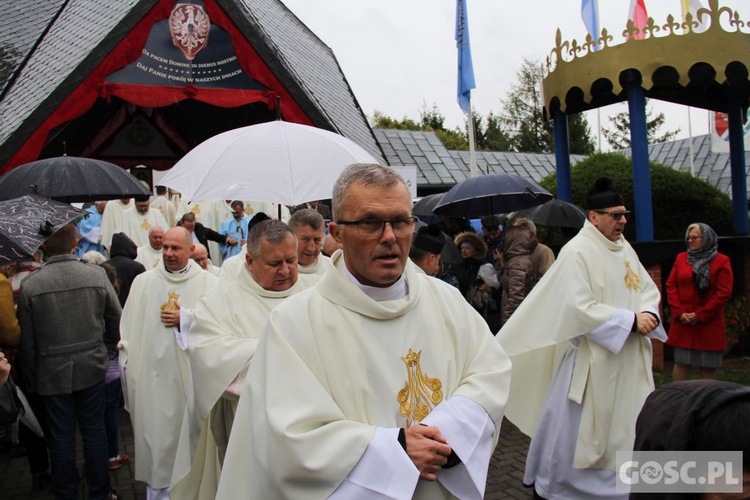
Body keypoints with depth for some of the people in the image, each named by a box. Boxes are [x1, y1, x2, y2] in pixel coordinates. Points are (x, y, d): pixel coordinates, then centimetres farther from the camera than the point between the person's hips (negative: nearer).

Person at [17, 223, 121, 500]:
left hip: (52, 372, -1)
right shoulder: (98, 275, -10)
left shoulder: (29, 285, -13)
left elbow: (26, 340, -6)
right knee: (94, 431, 14)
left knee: (62, 436, 13)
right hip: (92, 367, 1)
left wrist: (30, 378, 8)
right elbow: (116, 321, -2)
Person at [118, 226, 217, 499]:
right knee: (154, 432, 6)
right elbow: (128, 326, 7)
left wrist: (185, 320, -12)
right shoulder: (143, 282, 7)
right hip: (151, 374, 2)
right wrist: (127, 363, 1)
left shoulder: (207, 282, 1)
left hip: (191, 374, -1)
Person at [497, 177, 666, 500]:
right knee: (575, 428, 3)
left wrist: (649, 313, -7)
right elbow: (580, 307, -21)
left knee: (632, 428, 15)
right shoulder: (577, 252, -15)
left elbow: (648, 288, 15)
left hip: (630, 358, 8)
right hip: (592, 360, -8)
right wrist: (630, 320, -19)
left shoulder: (625, 249, 10)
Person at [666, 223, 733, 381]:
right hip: (682, 323, 2)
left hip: (709, 324, -2)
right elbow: (671, 286, 6)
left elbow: (724, 292, -6)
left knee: (708, 366, 4)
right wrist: (678, 313, -6)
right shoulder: (681, 258, 9)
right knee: (681, 363, 5)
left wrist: (700, 315, -11)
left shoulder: (721, 261, 0)